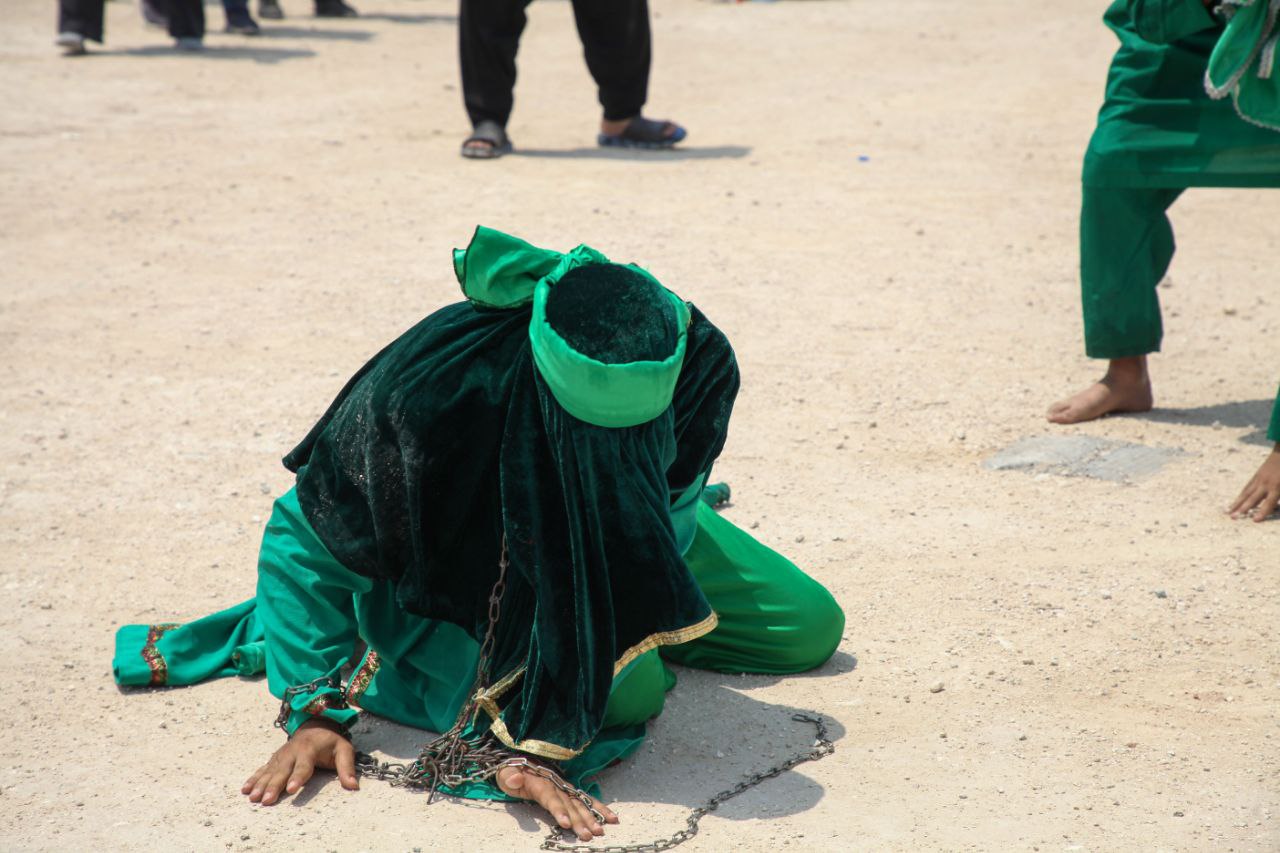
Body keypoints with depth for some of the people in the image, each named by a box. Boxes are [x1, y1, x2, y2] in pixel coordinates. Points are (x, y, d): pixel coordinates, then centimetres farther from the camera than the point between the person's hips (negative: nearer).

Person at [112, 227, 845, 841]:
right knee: (627, 694, -27)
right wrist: (314, 714, -32)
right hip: (460, 567, -4)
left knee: (809, 627, 6)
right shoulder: (429, 388, -43)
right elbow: (308, 535, -28)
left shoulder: (698, 365, -36)